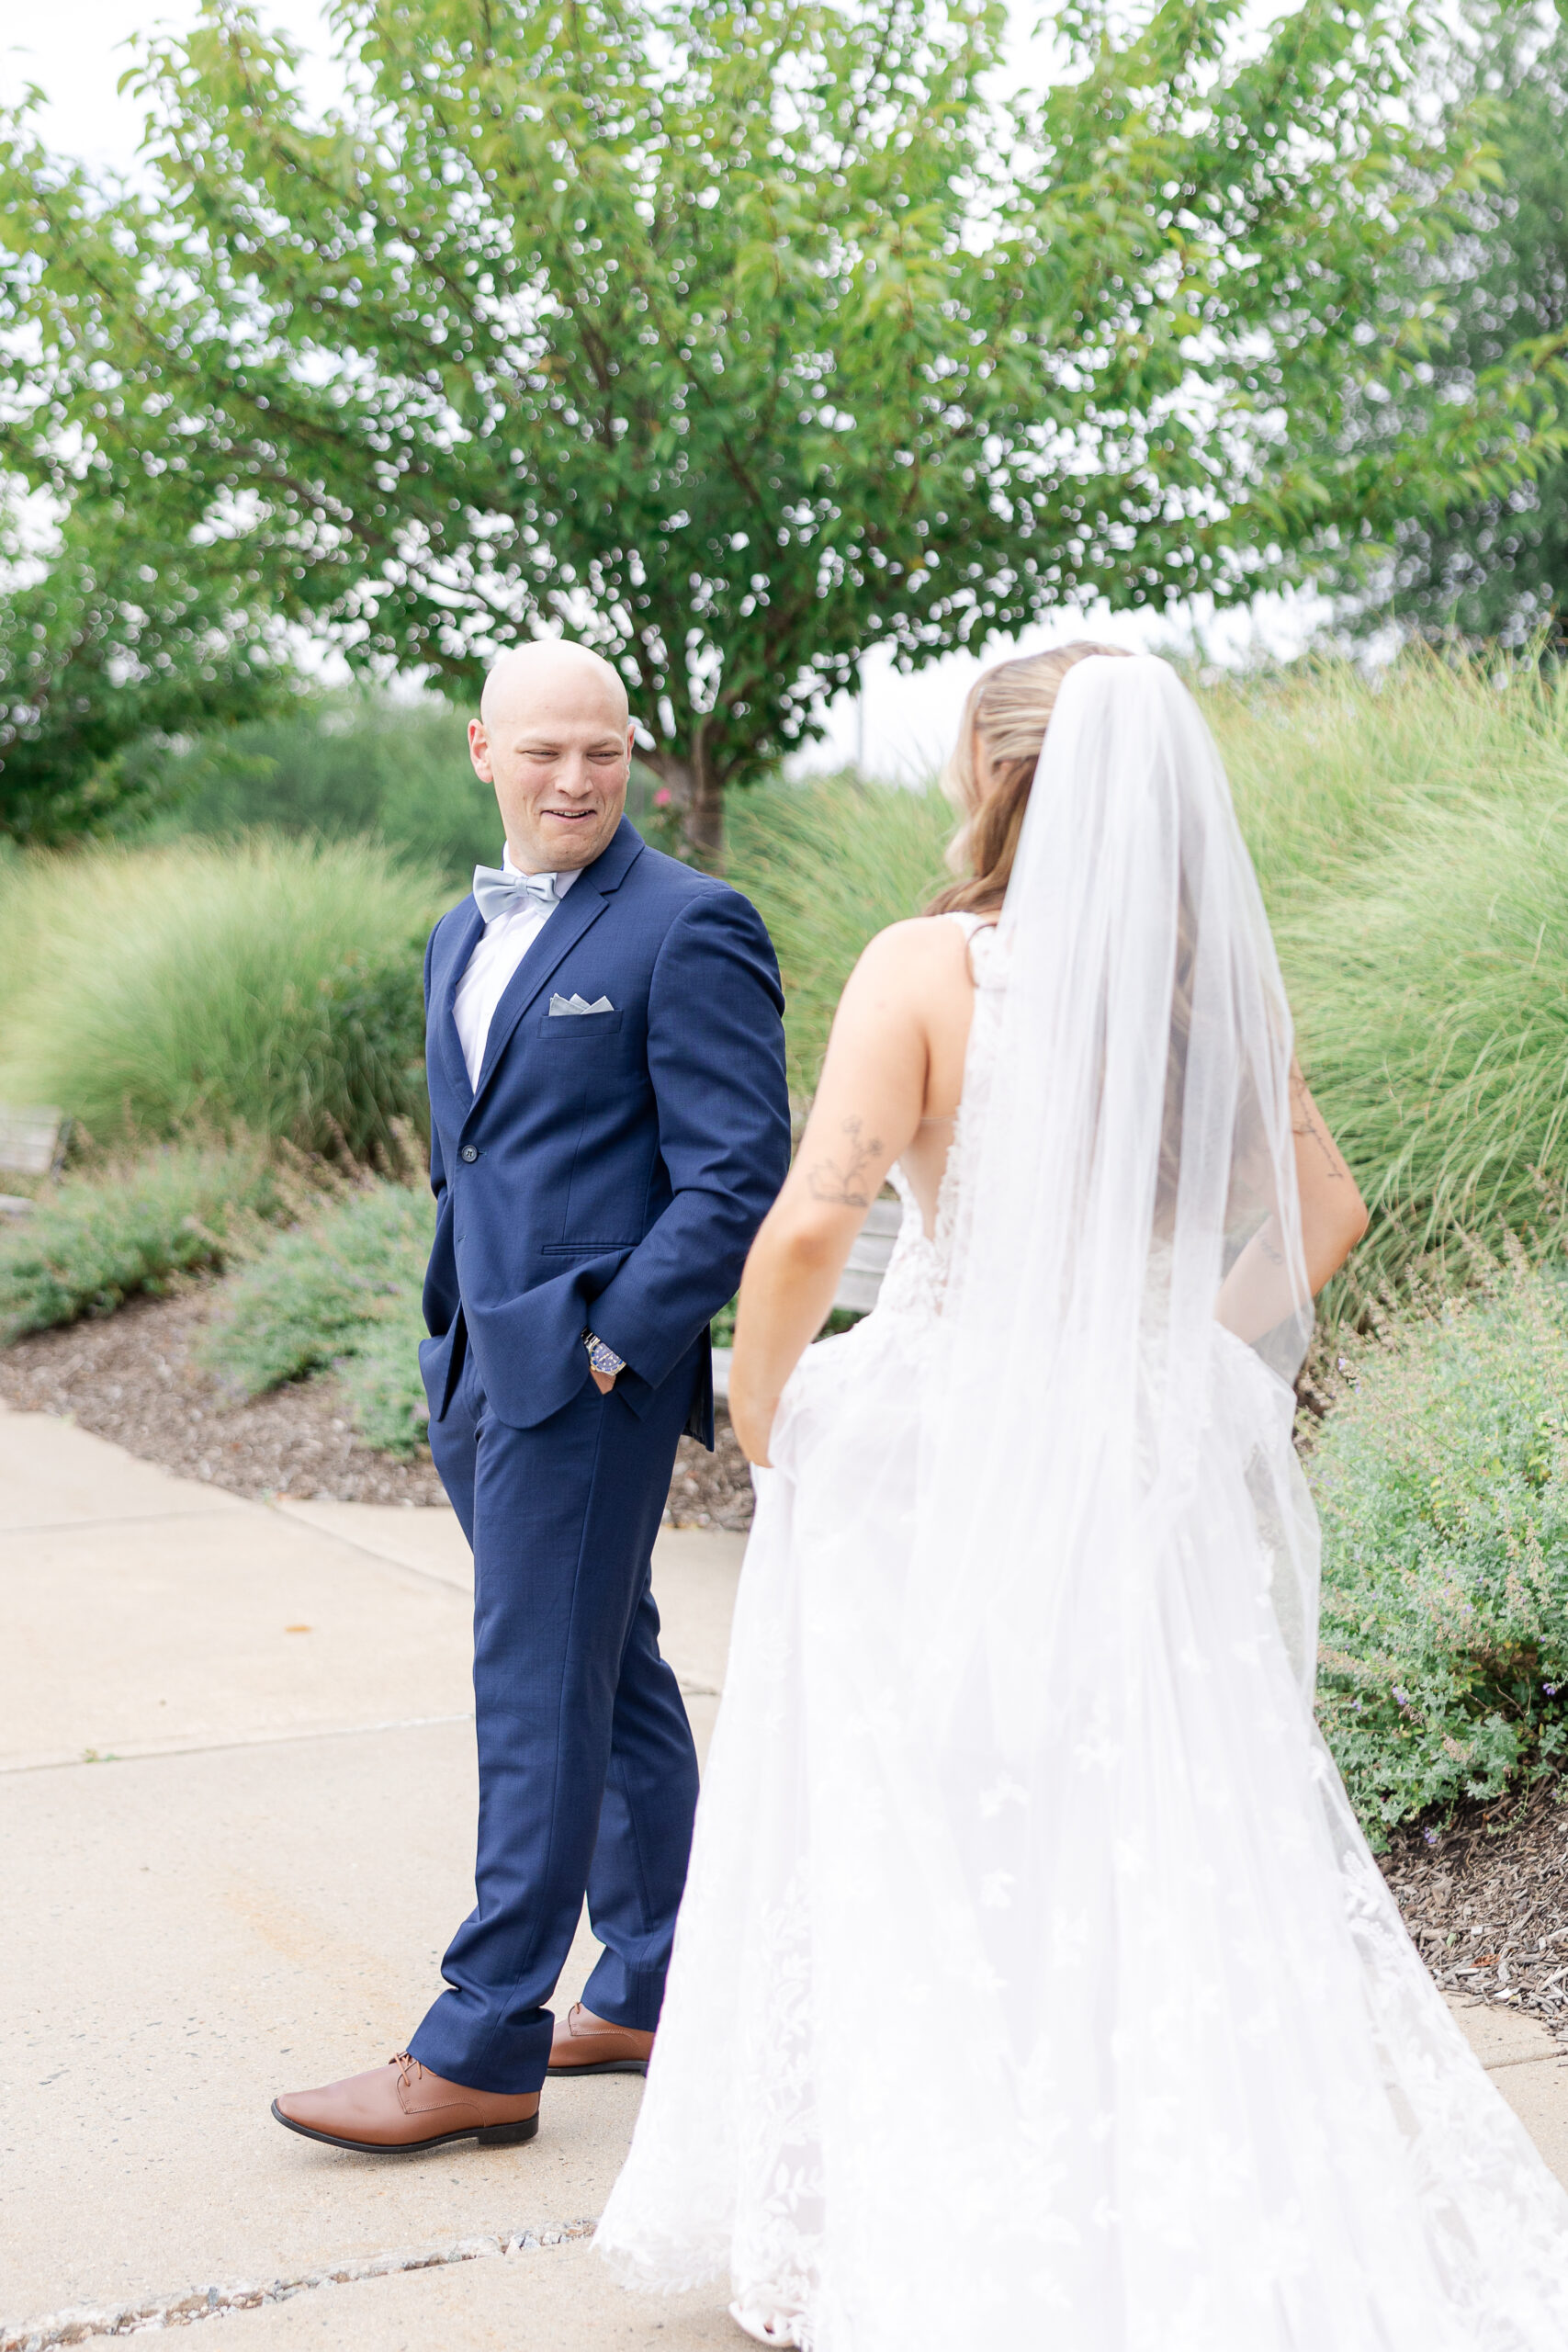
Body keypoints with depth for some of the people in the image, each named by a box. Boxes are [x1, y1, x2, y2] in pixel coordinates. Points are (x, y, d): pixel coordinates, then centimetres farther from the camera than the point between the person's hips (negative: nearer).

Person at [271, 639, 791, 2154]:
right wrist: (458, 1340, 15)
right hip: (481, 1371, 9)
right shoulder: (464, 936, 17)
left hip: (587, 1368, -9)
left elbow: (736, 1172, -14)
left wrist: (616, 1339, -16)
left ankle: (479, 2051, 3)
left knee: (538, 1692, -4)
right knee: (612, 1676, 15)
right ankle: (652, 1996, 26)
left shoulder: (689, 928, -9)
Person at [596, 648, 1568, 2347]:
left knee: (914, 1868, 8)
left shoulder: (932, 967, -11)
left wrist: (759, 1411, -4)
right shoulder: (1216, 973, 4)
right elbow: (1324, 1209, 12)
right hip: (1161, 1467, 5)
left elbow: (810, 1221, -19)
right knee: (1182, 1867, 14)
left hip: (942, 1458, -4)